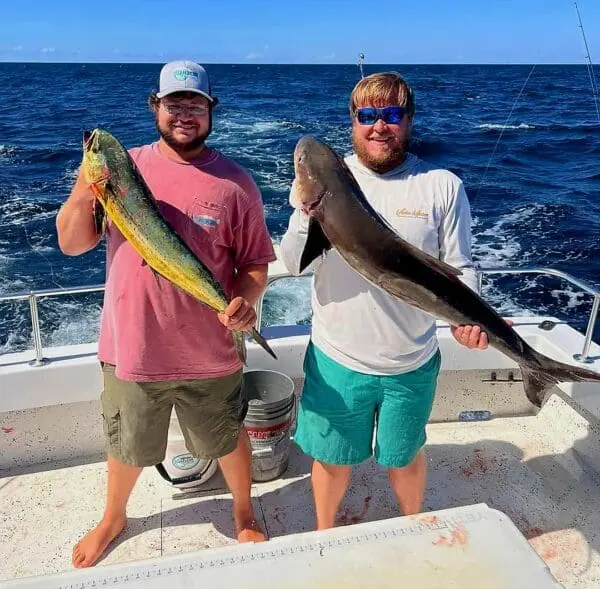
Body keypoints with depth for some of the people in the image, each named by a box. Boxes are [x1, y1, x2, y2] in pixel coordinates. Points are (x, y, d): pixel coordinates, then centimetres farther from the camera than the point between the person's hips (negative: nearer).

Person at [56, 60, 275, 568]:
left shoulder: (234, 183, -8)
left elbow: (256, 262, -3)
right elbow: (71, 244, -1)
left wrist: (246, 299, -24)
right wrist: (83, 191, -19)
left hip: (208, 356, -1)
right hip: (131, 350, 2)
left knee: (229, 442, 20)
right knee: (126, 448, 24)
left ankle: (244, 515, 49)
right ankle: (113, 518, 55)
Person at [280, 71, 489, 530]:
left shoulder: (443, 186, -7)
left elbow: (459, 267, -3)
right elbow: (294, 265, -11)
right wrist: (307, 210, -29)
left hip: (412, 363, 0)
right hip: (335, 359, 0)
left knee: (405, 458, 23)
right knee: (332, 458, 20)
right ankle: (324, 535, 50)